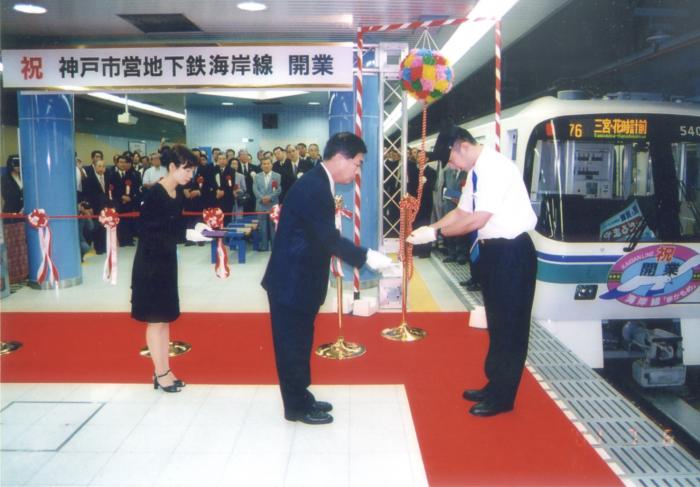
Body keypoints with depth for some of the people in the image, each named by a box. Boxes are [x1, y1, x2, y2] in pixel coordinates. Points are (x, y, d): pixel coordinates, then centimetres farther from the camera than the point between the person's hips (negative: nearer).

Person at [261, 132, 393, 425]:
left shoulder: (318, 183, 9)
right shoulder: (313, 188, -23)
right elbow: (329, 239, -24)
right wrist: (366, 257, -18)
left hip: (300, 280, 10)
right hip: (291, 282, -10)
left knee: (300, 344, 19)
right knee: (292, 346, 5)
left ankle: (301, 398, 33)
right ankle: (297, 408, 19)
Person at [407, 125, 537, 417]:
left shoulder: (495, 168, -20)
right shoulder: (476, 171, 8)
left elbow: (477, 219, -24)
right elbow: (462, 211, 15)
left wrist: (435, 233, -16)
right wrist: (430, 228, 2)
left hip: (512, 252, -10)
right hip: (493, 249, 10)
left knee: (509, 324, 3)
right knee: (496, 321, 19)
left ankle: (502, 397, 16)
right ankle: (494, 385, 34)